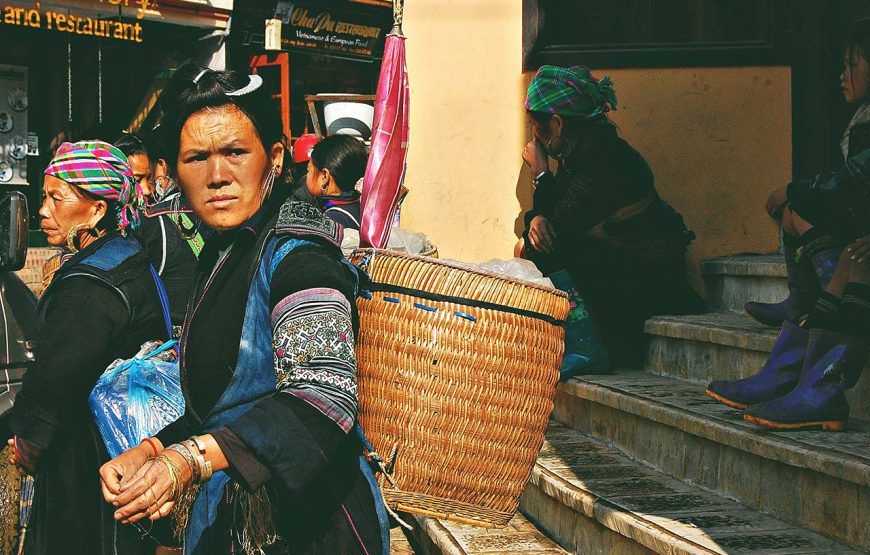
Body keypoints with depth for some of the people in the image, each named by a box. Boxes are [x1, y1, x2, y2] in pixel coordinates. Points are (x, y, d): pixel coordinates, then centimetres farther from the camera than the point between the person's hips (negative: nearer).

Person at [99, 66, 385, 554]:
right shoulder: (218, 256, 11)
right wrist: (149, 454, -3)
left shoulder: (297, 256, -16)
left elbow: (322, 397, -30)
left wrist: (191, 459, -39)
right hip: (223, 515, 8)